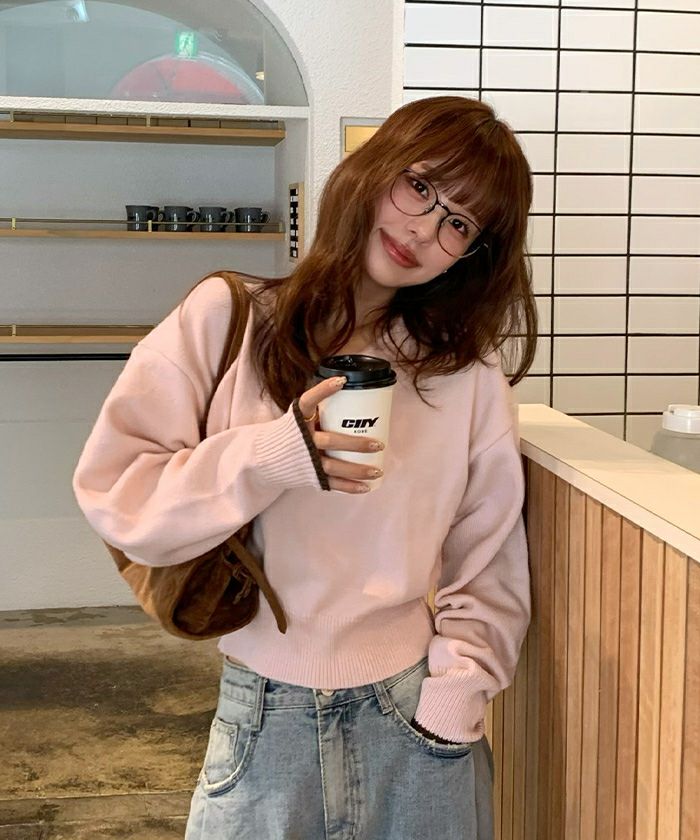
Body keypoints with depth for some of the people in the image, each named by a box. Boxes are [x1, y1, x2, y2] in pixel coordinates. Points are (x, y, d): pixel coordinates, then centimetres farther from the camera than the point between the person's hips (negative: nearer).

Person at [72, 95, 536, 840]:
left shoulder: (468, 372, -1)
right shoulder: (226, 320, -5)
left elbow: (488, 561, 3)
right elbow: (113, 493, -9)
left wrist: (456, 692, -9)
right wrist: (274, 456, -20)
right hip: (266, 718, -1)